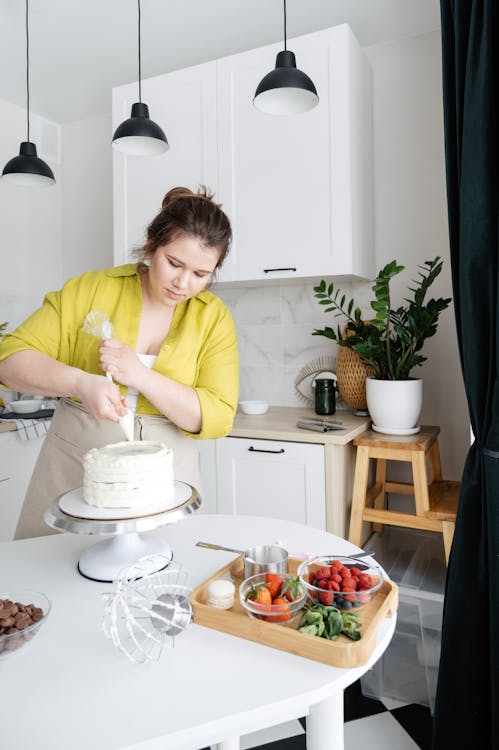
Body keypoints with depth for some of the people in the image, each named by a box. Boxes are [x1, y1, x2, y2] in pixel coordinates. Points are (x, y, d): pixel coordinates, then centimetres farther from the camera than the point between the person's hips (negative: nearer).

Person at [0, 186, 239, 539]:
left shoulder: (214, 317, -4)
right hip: (72, 463, 1)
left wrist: (141, 376, -22)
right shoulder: (91, 288, -4)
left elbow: (218, 417, -10)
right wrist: (81, 383, -24)